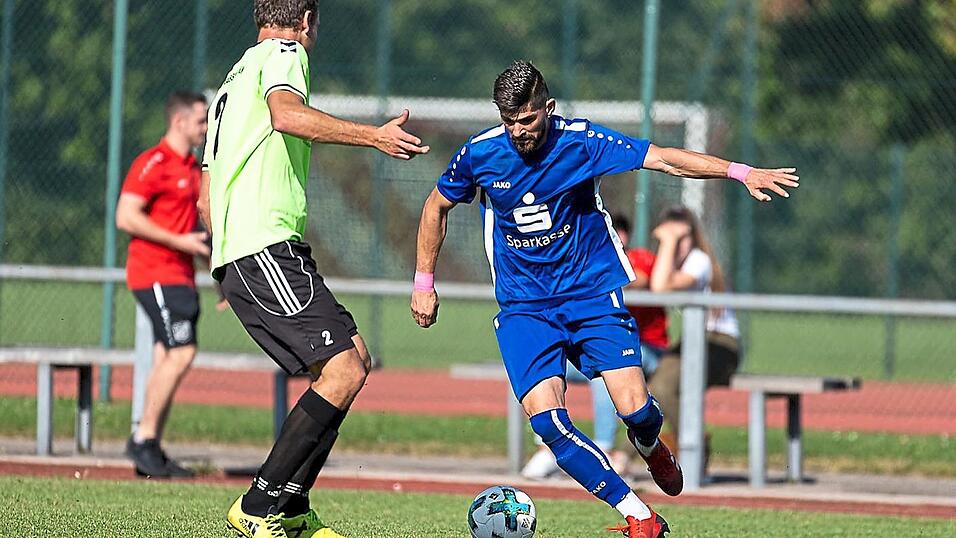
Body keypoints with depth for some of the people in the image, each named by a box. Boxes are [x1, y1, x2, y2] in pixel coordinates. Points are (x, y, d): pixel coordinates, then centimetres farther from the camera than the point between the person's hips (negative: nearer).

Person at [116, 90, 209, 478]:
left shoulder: (192, 167, 18)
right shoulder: (153, 164, -11)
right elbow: (125, 217, -18)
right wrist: (180, 242, -19)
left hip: (179, 276, 9)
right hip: (154, 272, -9)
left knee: (168, 359, 7)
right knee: (181, 352, -16)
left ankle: (151, 452, 10)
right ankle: (143, 439, -11)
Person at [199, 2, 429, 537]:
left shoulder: (232, 83, 29)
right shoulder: (285, 52, 1)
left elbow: (206, 199, 30)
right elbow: (287, 115, -24)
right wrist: (374, 136, -25)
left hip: (239, 253, 10)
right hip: (266, 248, -10)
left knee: (356, 354, 13)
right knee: (343, 371, -17)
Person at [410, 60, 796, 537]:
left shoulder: (579, 140, -11)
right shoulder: (479, 154, -6)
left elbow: (663, 158, -16)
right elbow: (437, 207, 12)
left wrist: (739, 172, -26)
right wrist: (424, 282, 12)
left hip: (592, 292, -1)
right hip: (523, 307, 1)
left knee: (636, 411, -15)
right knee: (545, 420, -21)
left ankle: (651, 449, 25)